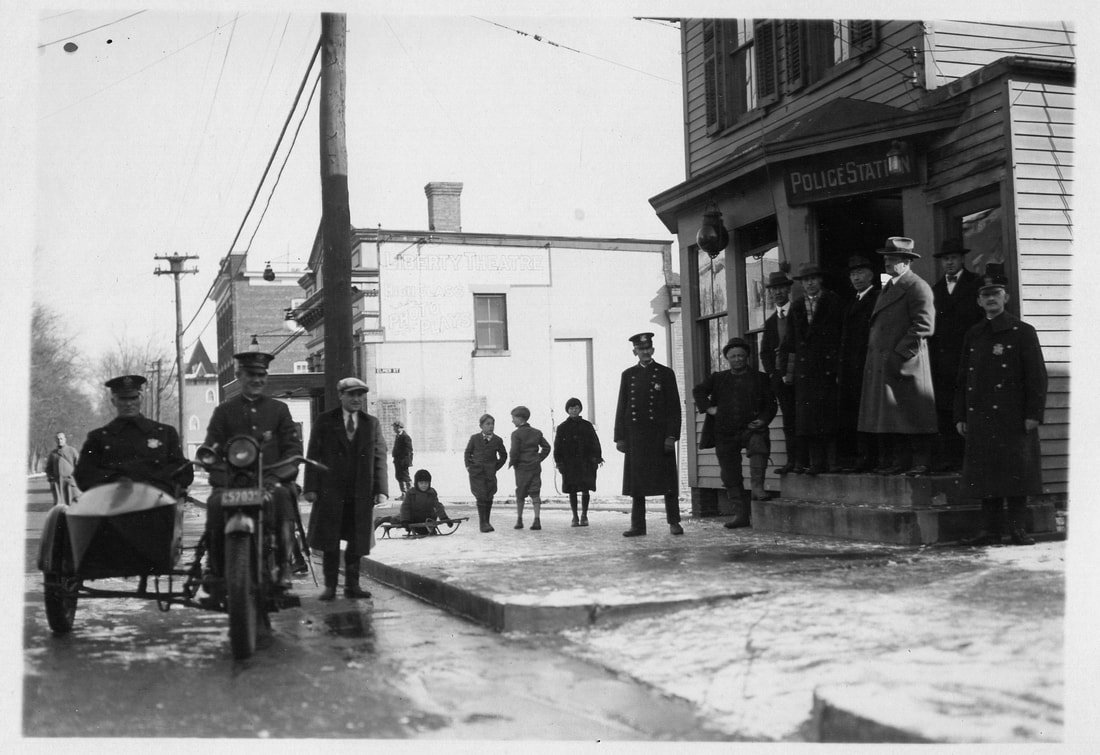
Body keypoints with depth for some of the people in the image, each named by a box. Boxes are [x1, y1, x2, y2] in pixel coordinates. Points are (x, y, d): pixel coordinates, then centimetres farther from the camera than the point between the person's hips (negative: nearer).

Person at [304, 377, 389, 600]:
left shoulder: (372, 423, 9)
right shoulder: (324, 421, 4)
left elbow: (379, 458, 6)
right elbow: (313, 455, 1)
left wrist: (381, 489, -4)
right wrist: (311, 487, -8)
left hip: (361, 494, 2)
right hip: (330, 492, -2)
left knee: (356, 541, 6)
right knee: (329, 542, 3)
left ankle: (352, 585, 16)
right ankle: (330, 586, 11)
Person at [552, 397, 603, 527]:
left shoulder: (587, 425, 7)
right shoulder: (562, 428, 5)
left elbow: (595, 443, 5)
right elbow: (557, 447, 3)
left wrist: (597, 458, -6)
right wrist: (559, 462, -7)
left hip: (585, 462, 0)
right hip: (569, 463, 0)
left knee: (585, 490, -2)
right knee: (572, 491, 3)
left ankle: (584, 516, 13)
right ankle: (575, 517, 12)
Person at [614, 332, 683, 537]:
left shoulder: (665, 373, 4)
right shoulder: (628, 375, 11)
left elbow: (674, 408, 0)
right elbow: (621, 407, 10)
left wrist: (671, 435, -9)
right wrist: (620, 437, 3)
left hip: (660, 433, -2)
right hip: (635, 434, 2)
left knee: (667, 479, 0)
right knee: (636, 481, 3)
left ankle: (674, 522, 9)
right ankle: (638, 525, 9)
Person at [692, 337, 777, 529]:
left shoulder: (760, 379, 12)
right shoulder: (718, 378, 18)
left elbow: (771, 404, 8)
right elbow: (698, 391, 12)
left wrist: (763, 420, -9)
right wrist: (709, 407, -3)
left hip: (751, 429, -2)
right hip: (725, 434, 2)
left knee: (759, 446, -37)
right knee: (730, 476, 2)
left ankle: (757, 487, -36)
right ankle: (741, 514, 8)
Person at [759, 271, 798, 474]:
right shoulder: (770, 322, 19)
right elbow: (765, 352, 17)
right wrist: (774, 373, 2)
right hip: (781, 375, 4)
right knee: (788, 419, 2)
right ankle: (792, 460, 2)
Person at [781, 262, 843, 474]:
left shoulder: (834, 303, 5)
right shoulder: (796, 308, 16)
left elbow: (844, 337, 2)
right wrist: (789, 371, 13)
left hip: (827, 368, -3)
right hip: (804, 371, 3)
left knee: (825, 414, -7)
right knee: (804, 416, -1)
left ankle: (821, 461, -4)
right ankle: (804, 461, 0)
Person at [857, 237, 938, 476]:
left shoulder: (917, 287, -7)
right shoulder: (888, 288, 21)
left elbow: (924, 326, -15)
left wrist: (899, 354, -18)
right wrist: (874, 353, 12)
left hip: (905, 364, -9)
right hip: (883, 364, 9)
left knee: (912, 414, -5)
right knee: (891, 413, 8)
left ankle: (921, 462, 1)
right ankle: (900, 460, 13)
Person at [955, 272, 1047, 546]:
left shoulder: (1022, 332, 1)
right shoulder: (972, 335, 14)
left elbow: (1037, 376, -3)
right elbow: (963, 378, 15)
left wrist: (1034, 413, -10)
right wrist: (960, 416, 10)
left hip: (1013, 418, -4)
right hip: (980, 418, 4)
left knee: (1015, 471, -2)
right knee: (985, 473, 4)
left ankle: (1018, 530, 6)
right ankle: (992, 530, 10)